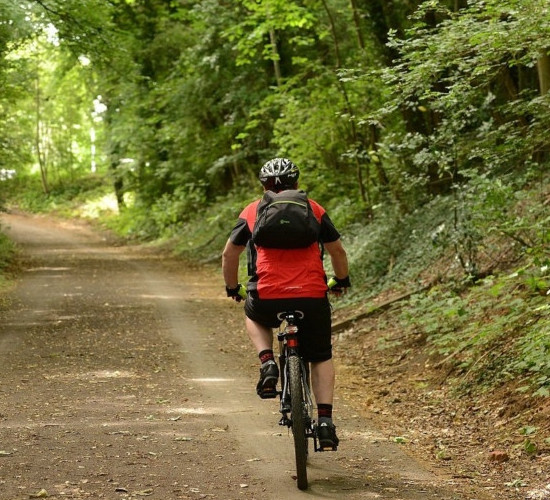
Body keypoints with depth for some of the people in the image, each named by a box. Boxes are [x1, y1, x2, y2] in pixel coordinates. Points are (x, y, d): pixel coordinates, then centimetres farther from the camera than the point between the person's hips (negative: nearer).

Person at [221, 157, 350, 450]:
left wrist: (232, 288, 34)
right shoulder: (314, 210, 14)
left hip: (268, 299, 0)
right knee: (321, 358, 19)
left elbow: (229, 255, 17)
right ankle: (325, 421, 5)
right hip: (312, 299, 0)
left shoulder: (251, 212, 13)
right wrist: (342, 280, 37)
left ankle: (267, 362, 9)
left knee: (253, 316, 35)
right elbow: (338, 252, 19)